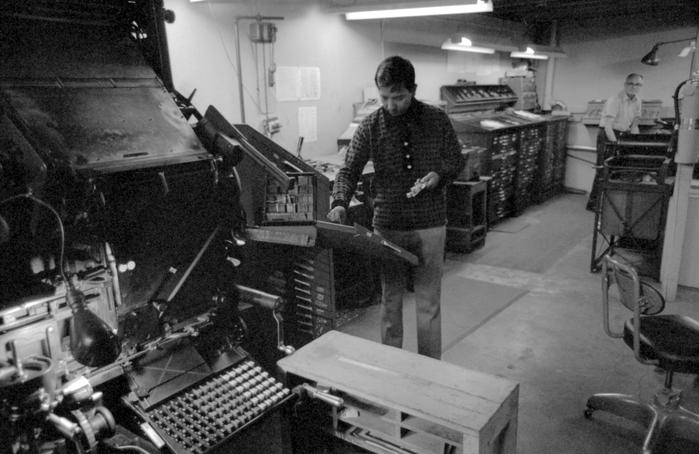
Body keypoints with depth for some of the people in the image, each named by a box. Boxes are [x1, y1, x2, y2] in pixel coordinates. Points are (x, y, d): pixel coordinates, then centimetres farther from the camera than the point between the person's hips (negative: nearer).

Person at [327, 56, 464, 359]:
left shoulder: (437, 120, -2)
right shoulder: (370, 126, -3)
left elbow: (457, 160, 8)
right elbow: (349, 170, -3)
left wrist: (439, 174, -13)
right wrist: (340, 202, -21)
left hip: (430, 226, 0)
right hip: (388, 227, 1)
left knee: (429, 303, 8)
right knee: (390, 300, 12)